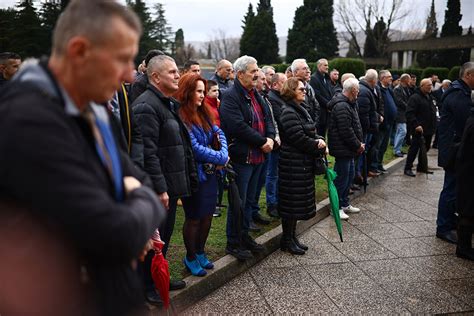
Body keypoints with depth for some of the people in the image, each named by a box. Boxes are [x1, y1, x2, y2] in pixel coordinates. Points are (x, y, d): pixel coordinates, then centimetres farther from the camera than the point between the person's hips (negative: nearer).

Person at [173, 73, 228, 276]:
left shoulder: (204, 113, 9)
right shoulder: (181, 116, -18)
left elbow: (218, 133, 8)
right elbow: (194, 148, -21)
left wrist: (223, 153, -11)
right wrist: (221, 158, -14)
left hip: (209, 173, 8)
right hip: (193, 174, -8)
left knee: (207, 215, 16)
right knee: (194, 218, 6)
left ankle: (200, 252, 35)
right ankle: (190, 258, 26)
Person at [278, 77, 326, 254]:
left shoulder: (300, 110, 15)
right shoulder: (288, 113, -17)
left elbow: (310, 133, 17)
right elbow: (300, 139, -21)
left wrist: (319, 141, -4)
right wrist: (319, 146, -8)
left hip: (304, 162, 10)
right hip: (293, 163, -10)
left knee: (299, 200, 15)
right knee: (292, 200, -1)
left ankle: (292, 236, 28)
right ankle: (287, 240, 13)